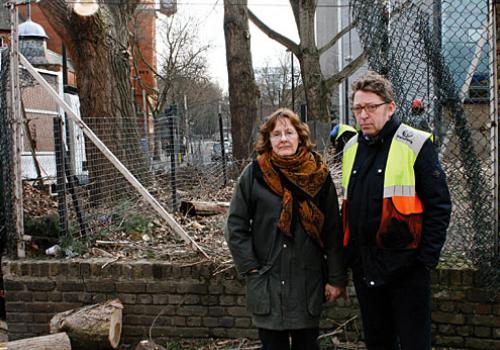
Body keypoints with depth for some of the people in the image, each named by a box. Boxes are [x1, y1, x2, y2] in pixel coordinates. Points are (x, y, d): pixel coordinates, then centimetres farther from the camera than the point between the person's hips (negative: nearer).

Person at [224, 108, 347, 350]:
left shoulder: (319, 175, 0)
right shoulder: (254, 174, -3)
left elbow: (333, 230, 1)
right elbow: (235, 226, 1)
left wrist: (336, 278, -1)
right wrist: (251, 268, -6)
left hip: (309, 281, 1)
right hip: (267, 282, -1)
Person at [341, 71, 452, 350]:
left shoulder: (416, 145, -10)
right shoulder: (352, 148, 9)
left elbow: (439, 206, -10)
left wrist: (427, 259, -14)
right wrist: (349, 253, 13)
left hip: (405, 265, -6)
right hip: (364, 267, 6)